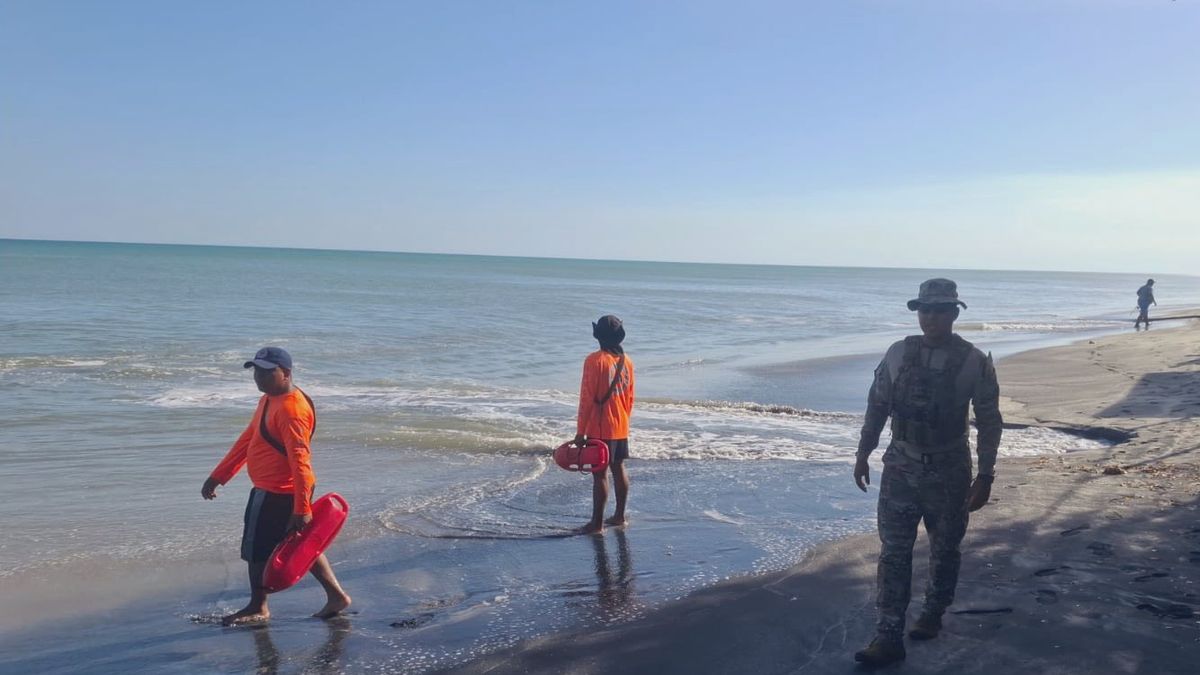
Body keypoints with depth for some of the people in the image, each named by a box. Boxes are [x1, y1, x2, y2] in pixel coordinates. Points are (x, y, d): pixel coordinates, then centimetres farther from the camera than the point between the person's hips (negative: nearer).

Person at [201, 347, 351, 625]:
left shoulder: (291, 409, -22)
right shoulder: (269, 401, 11)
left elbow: (300, 460, -26)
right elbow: (247, 439, 18)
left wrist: (301, 508, -28)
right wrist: (217, 476, 19)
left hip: (277, 494, -10)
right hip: (273, 490, 10)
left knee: (256, 550, 6)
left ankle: (257, 608, 23)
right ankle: (336, 596, 23)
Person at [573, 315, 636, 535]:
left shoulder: (595, 360, -15)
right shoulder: (626, 360, 5)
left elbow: (587, 399, -16)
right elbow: (630, 398, 12)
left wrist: (580, 431, -11)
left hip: (600, 429, -7)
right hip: (621, 427, 7)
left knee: (599, 474, -2)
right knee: (619, 469, 15)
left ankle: (597, 523, 4)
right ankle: (620, 516, 25)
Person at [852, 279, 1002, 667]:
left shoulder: (974, 362, -9)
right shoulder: (898, 354, 0)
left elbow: (989, 422, -5)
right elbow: (877, 406, 8)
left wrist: (985, 476, -8)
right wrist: (863, 454, 8)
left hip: (948, 471, -2)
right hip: (900, 467, 2)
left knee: (944, 549, 14)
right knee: (893, 552, -1)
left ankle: (933, 614, 36)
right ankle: (889, 637, 2)